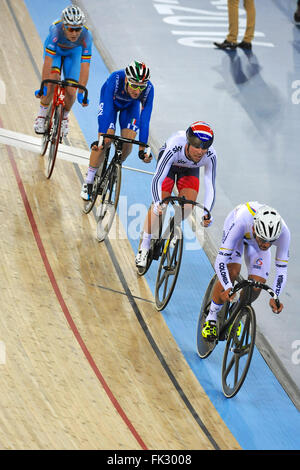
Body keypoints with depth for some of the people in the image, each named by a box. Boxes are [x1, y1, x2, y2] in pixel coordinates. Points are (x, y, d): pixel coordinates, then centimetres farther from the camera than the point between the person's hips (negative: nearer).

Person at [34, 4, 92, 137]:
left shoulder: (86, 36, -37)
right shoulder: (55, 30, -41)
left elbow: (85, 67, -34)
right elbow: (48, 61, -40)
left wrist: (81, 93, -36)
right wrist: (43, 88, -40)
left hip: (73, 52, 1)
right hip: (55, 50, -1)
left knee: (70, 92, -9)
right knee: (53, 79, -26)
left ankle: (64, 117, 22)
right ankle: (42, 114, -5)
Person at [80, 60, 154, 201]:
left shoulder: (148, 89, -37)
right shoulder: (115, 79, -43)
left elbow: (145, 119, -36)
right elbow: (106, 111, -44)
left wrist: (142, 149, -39)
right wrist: (101, 139, -51)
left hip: (131, 105, 2)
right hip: (111, 101, -2)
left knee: (128, 143, -14)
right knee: (106, 141, -17)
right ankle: (88, 181, -2)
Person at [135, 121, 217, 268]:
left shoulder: (210, 156, -35)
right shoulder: (174, 148, -43)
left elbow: (210, 188, -33)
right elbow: (157, 179, -45)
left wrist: (207, 214, -48)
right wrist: (158, 203, -61)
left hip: (190, 169, 2)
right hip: (169, 163, -2)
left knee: (188, 205, -19)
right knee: (158, 207, -15)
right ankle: (144, 248, -1)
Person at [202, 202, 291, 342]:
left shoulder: (283, 233, -40)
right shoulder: (240, 223, -47)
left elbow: (282, 269, -30)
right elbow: (220, 261, -45)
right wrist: (228, 289, -57)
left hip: (255, 240, 2)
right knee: (232, 272, -25)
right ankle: (211, 319, -6)